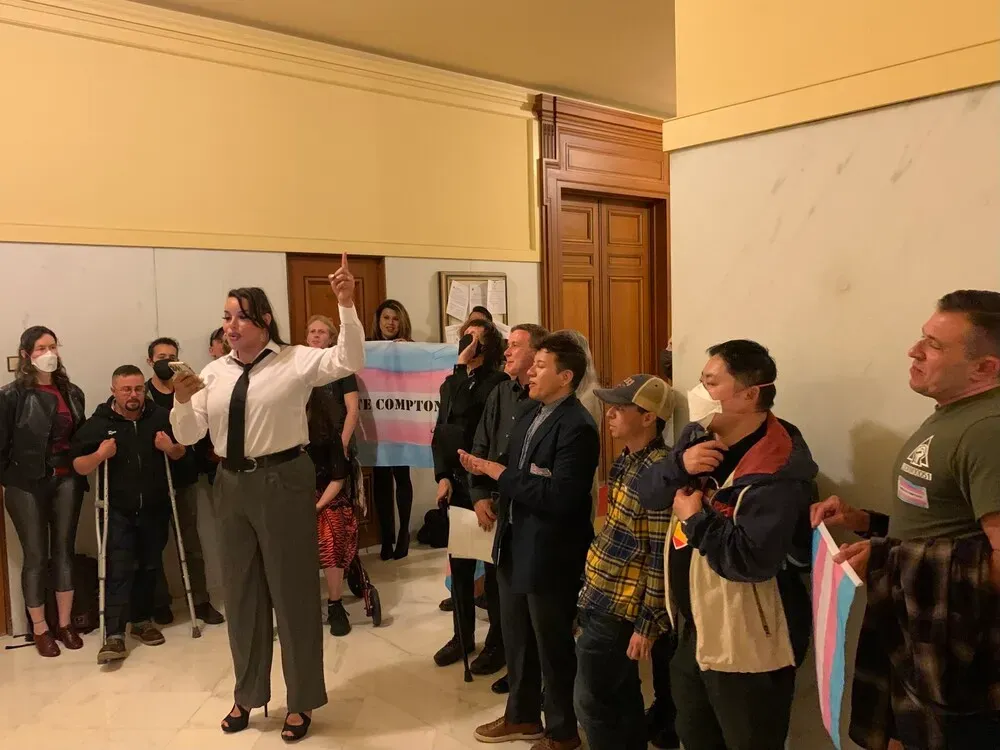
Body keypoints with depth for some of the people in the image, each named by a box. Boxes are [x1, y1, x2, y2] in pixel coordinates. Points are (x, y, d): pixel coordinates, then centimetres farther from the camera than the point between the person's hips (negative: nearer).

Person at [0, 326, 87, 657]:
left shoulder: (72, 393, 7)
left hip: (66, 480, 4)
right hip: (27, 484, -3)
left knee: (64, 551, 9)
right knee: (36, 556, 4)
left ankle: (65, 623, 19)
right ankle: (40, 629, 16)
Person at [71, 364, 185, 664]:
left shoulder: (161, 417, 0)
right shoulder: (98, 423, -6)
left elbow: (182, 451, 12)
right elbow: (78, 466, -4)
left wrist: (171, 448, -11)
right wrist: (99, 455, -23)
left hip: (155, 509, 3)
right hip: (117, 511, -3)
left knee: (149, 566, 12)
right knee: (119, 570, -9)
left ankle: (142, 620, 28)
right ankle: (114, 635, -9)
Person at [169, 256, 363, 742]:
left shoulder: (296, 361, -6)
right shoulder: (215, 372, 7)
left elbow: (349, 361, -20)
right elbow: (188, 435, 5)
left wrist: (346, 305, -30)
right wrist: (182, 400, -14)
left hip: (283, 481, -5)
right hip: (231, 484, 5)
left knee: (292, 589, 7)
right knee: (240, 591, 17)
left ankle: (301, 701, 25)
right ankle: (247, 695, 37)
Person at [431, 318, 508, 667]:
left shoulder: (497, 382, -9)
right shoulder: (452, 382, 12)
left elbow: (473, 406, -27)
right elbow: (440, 431, 11)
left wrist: (463, 367, -19)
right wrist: (442, 476, 2)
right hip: (454, 481, 7)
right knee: (459, 561, 14)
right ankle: (463, 635, 29)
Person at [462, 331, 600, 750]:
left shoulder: (577, 427, -21)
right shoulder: (532, 414, 8)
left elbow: (557, 497, -28)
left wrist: (500, 474, -22)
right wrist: (488, 470, -5)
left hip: (549, 555, -9)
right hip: (514, 546, 9)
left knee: (553, 647, 10)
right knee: (516, 639, 22)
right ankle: (522, 716, 43)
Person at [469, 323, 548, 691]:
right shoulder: (500, 393, 7)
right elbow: (480, 447, 9)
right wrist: (479, 495, 0)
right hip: (496, 505, 6)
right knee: (495, 581, 18)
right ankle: (497, 644, 39)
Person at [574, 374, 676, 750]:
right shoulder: (627, 460, 6)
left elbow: (662, 557, -22)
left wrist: (649, 623, -18)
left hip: (618, 608, -9)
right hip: (604, 598, 9)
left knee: (591, 700, 4)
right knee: (621, 694, 20)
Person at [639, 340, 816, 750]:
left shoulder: (777, 471, -26)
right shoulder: (699, 436, 2)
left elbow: (750, 559, -35)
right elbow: (647, 491, 1)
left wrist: (695, 518, -22)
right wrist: (680, 464, -19)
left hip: (747, 649, -8)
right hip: (692, 630, 9)